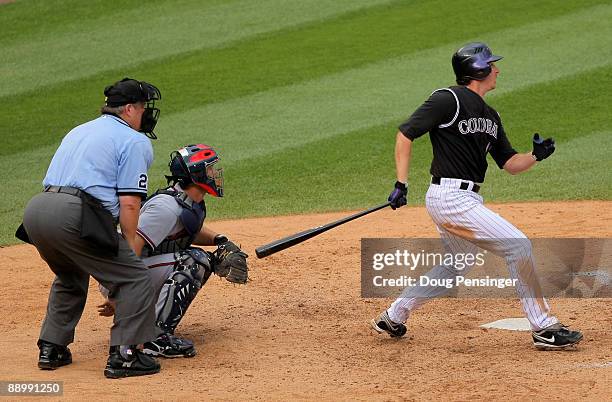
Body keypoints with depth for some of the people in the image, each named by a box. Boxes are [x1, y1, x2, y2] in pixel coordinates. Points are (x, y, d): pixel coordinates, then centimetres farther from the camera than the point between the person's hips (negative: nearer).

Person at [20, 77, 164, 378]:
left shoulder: (78, 132, 31)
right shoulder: (135, 142, 6)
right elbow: (129, 203, -4)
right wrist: (129, 248, 4)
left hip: (34, 209, 8)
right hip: (73, 216, -8)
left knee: (70, 277, 32)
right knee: (135, 278, 0)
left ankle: (51, 350, 31)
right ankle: (123, 355, -6)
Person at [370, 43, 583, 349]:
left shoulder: (489, 116, 16)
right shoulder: (449, 100, -11)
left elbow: (510, 164, 18)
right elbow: (405, 134, -12)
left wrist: (536, 156, -3)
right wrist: (401, 184, -18)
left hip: (467, 199, 10)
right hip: (450, 198, -10)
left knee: (455, 267, 22)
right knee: (518, 246, -12)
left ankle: (393, 317, 33)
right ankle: (544, 328, -6)